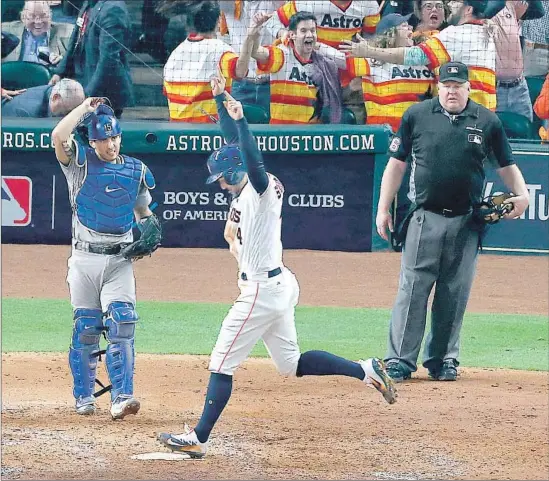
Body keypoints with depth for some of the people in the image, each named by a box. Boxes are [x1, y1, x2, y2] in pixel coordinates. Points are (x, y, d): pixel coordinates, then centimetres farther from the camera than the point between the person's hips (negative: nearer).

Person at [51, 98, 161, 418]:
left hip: (120, 260, 1)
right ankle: (84, 397, 15)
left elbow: (143, 211, 22)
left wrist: (149, 226, 0)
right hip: (85, 259, -1)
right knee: (85, 329, 3)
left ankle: (122, 398, -19)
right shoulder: (81, 162, -1)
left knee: (121, 325, -13)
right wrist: (85, 107, -12)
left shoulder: (136, 171, 9)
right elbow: (59, 137, -21)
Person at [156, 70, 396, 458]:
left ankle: (199, 439, -3)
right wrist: (220, 100, 15)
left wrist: (240, 119, -43)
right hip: (278, 285, 10)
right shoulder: (244, 193, 9)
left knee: (222, 363, -5)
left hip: (263, 291, -10)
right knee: (291, 364, 16)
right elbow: (234, 143, 19)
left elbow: (252, 159, -35)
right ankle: (366, 370, 11)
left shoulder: (263, 188, -15)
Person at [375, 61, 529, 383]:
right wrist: (383, 208, 3)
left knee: (455, 293, 5)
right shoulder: (417, 116, 3)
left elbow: (507, 165, 11)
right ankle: (400, 360, -2)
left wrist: (521, 194, -9)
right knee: (413, 288, -4)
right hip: (425, 219, -1)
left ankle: (443, 359, 16)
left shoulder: (487, 121, 5)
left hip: (466, 223, 1)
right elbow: (397, 164, 8)